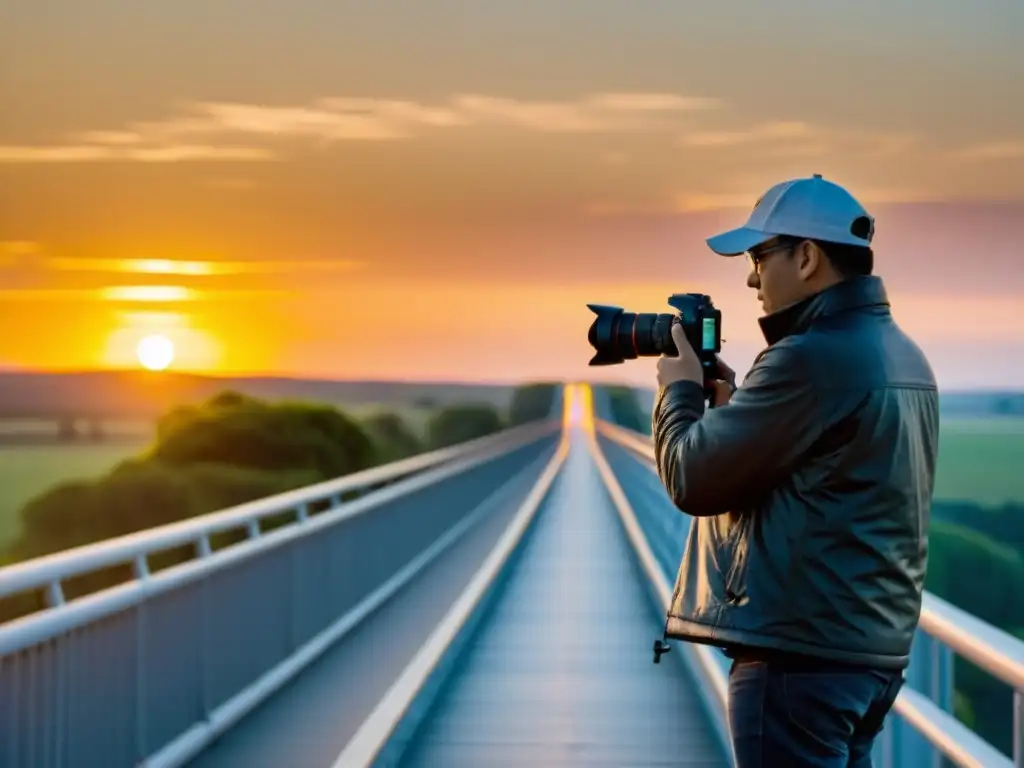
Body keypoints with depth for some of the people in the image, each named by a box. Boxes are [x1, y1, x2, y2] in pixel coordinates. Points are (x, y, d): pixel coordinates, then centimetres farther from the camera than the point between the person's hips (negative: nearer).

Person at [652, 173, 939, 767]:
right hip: (876, 645, 9)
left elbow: (694, 478, -13)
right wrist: (730, 402, 14)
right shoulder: (904, 355, 12)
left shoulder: (812, 357, -18)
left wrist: (681, 390, 4)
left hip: (801, 651, -9)